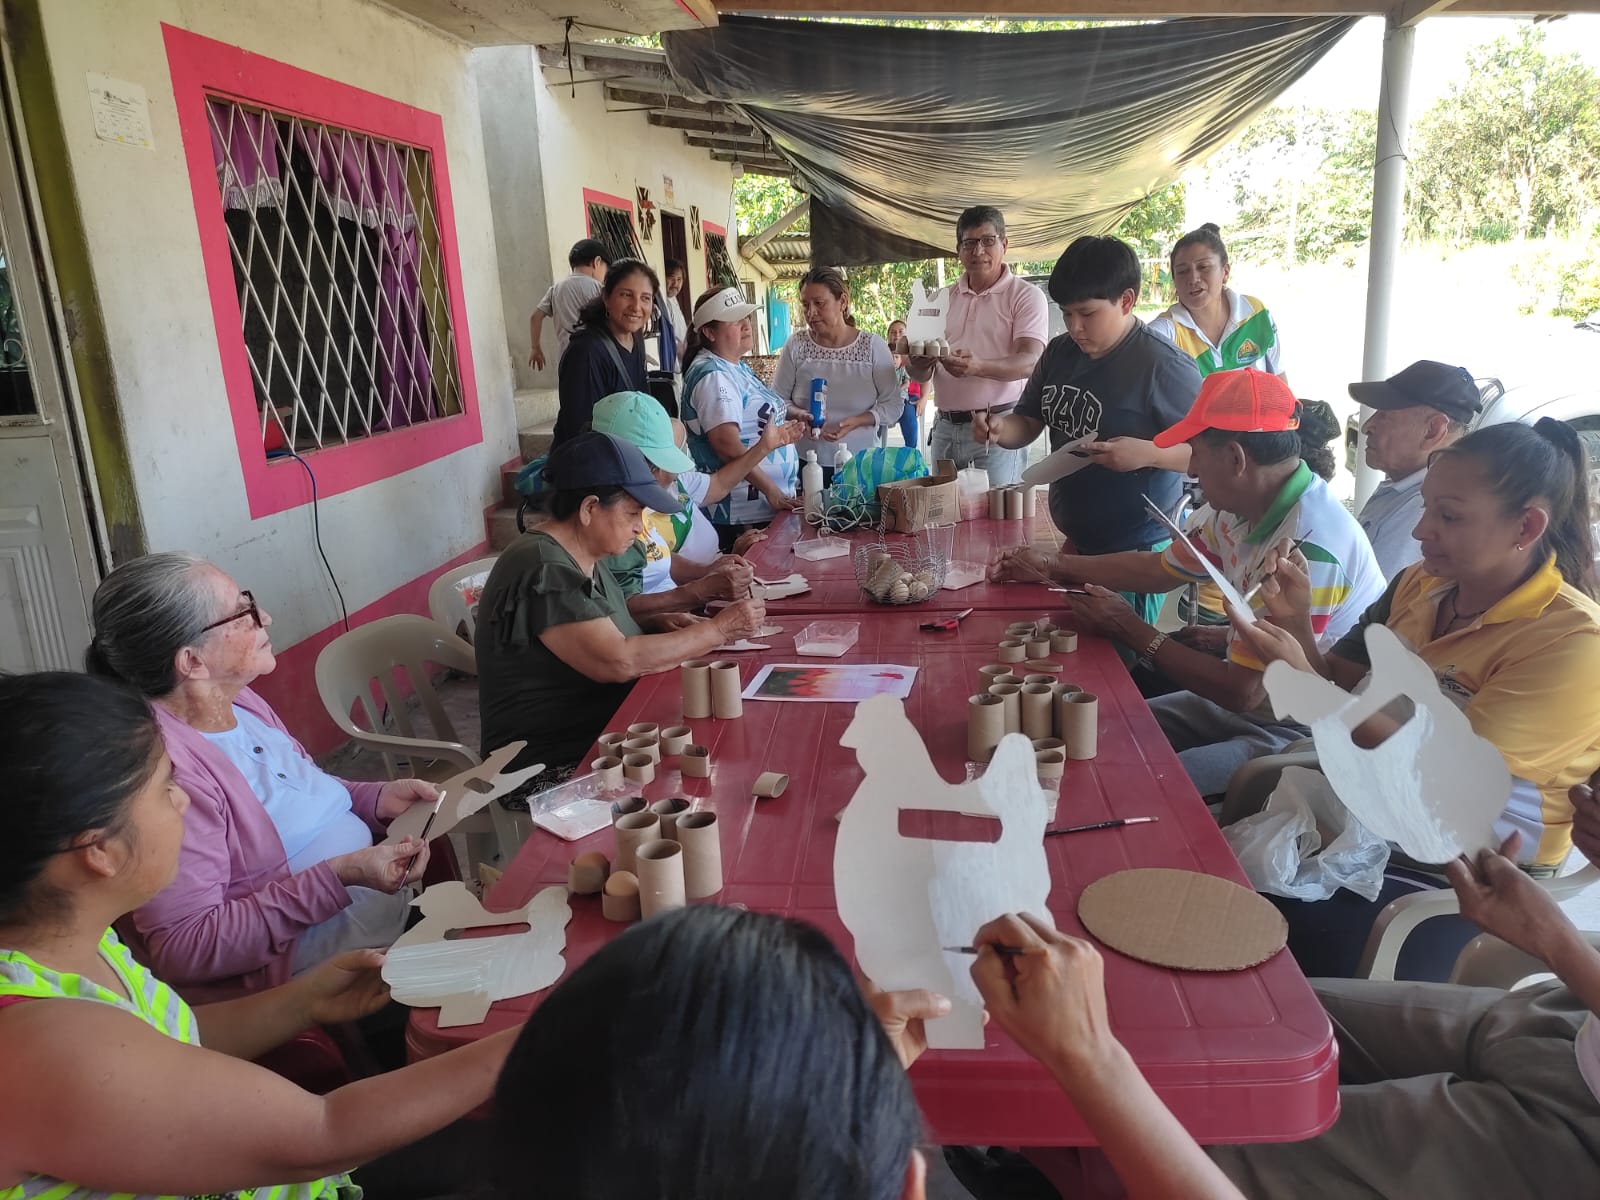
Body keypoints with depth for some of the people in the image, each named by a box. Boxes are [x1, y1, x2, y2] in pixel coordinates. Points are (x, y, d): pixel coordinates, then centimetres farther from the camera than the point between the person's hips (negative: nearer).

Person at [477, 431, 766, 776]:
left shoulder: (582, 558, 8)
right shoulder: (543, 571, -21)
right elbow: (618, 662, -26)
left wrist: (657, 623, 2)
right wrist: (717, 630, -18)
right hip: (559, 765, -9)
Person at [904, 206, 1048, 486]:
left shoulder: (1025, 296, 0)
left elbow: (1030, 362, -14)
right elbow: (921, 375, 13)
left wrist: (979, 367, -32)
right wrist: (917, 365, -12)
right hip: (945, 428, 5)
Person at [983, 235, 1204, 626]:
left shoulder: (1162, 367, -17)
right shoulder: (1060, 352, 4)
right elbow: (1028, 423, 12)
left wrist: (1147, 453, -30)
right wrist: (999, 429, -11)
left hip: (1133, 553, -7)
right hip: (1072, 542, 7)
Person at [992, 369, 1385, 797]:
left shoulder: (1307, 547, -29)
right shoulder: (1237, 509, -1)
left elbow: (1242, 691, -24)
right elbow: (1158, 569, 16)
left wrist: (1132, 631, -13)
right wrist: (1050, 566, 20)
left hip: (1300, 732, -9)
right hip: (1255, 700, 9)